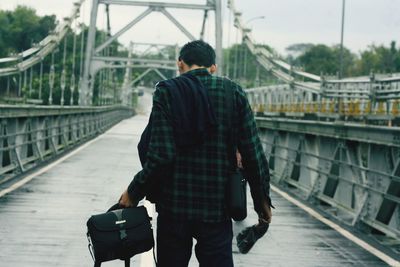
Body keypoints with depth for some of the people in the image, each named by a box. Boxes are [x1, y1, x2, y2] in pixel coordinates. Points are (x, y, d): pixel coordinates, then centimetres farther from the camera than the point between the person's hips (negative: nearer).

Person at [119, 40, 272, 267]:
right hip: (217, 208, 1)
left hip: (174, 206, -1)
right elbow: (253, 154, -2)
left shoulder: (166, 92, -5)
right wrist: (262, 201, 10)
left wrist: (134, 192, -1)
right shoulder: (234, 92, 0)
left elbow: (161, 156, -14)